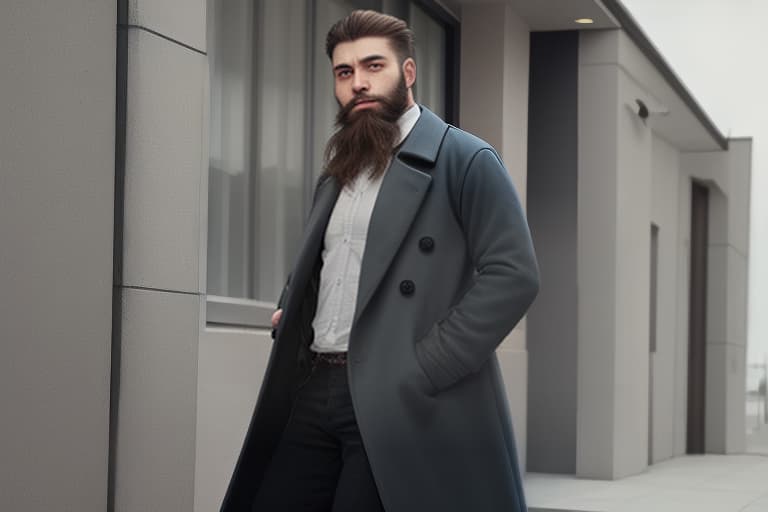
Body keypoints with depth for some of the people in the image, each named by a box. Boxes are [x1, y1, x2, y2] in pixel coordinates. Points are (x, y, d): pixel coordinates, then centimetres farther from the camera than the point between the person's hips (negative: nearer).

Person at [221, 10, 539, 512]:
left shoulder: (464, 160, -4)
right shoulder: (339, 173, 20)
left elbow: (513, 274, -13)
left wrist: (424, 371, -17)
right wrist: (289, 309, 11)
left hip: (396, 401, -7)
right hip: (312, 391, 7)